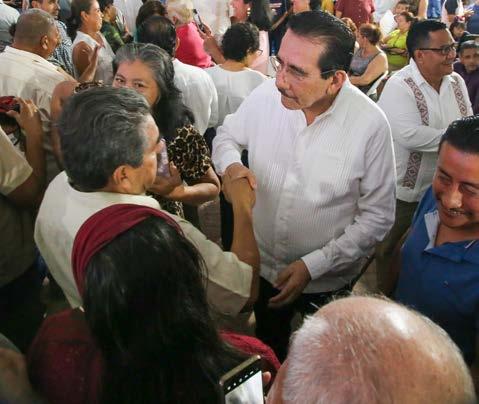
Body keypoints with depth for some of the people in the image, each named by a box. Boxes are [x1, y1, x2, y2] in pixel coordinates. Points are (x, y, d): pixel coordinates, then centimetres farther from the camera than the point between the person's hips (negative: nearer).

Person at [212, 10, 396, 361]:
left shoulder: (370, 124, -23)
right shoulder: (266, 96, -16)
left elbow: (377, 216, -15)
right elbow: (227, 135, 4)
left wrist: (313, 265, -21)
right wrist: (231, 164, -20)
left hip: (327, 283, -2)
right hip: (261, 266, 3)